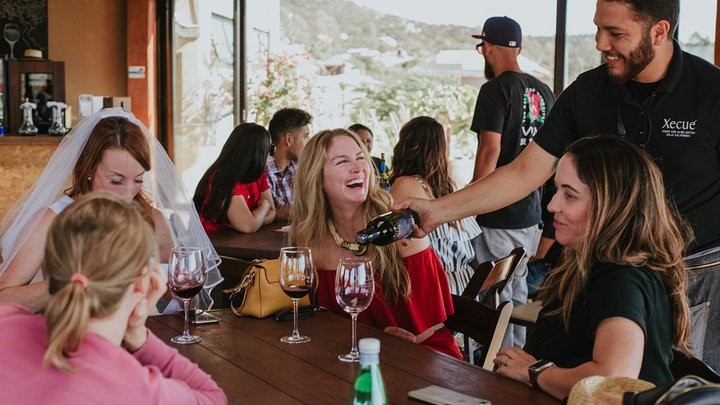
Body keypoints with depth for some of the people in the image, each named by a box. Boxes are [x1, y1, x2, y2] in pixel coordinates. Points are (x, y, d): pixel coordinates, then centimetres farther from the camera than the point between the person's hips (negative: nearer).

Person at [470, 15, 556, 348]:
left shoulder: (495, 90, -13)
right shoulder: (543, 91, 10)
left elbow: (490, 150, -19)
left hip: (498, 217, -8)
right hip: (531, 212, 8)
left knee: (497, 295, 1)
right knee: (518, 289, 17)